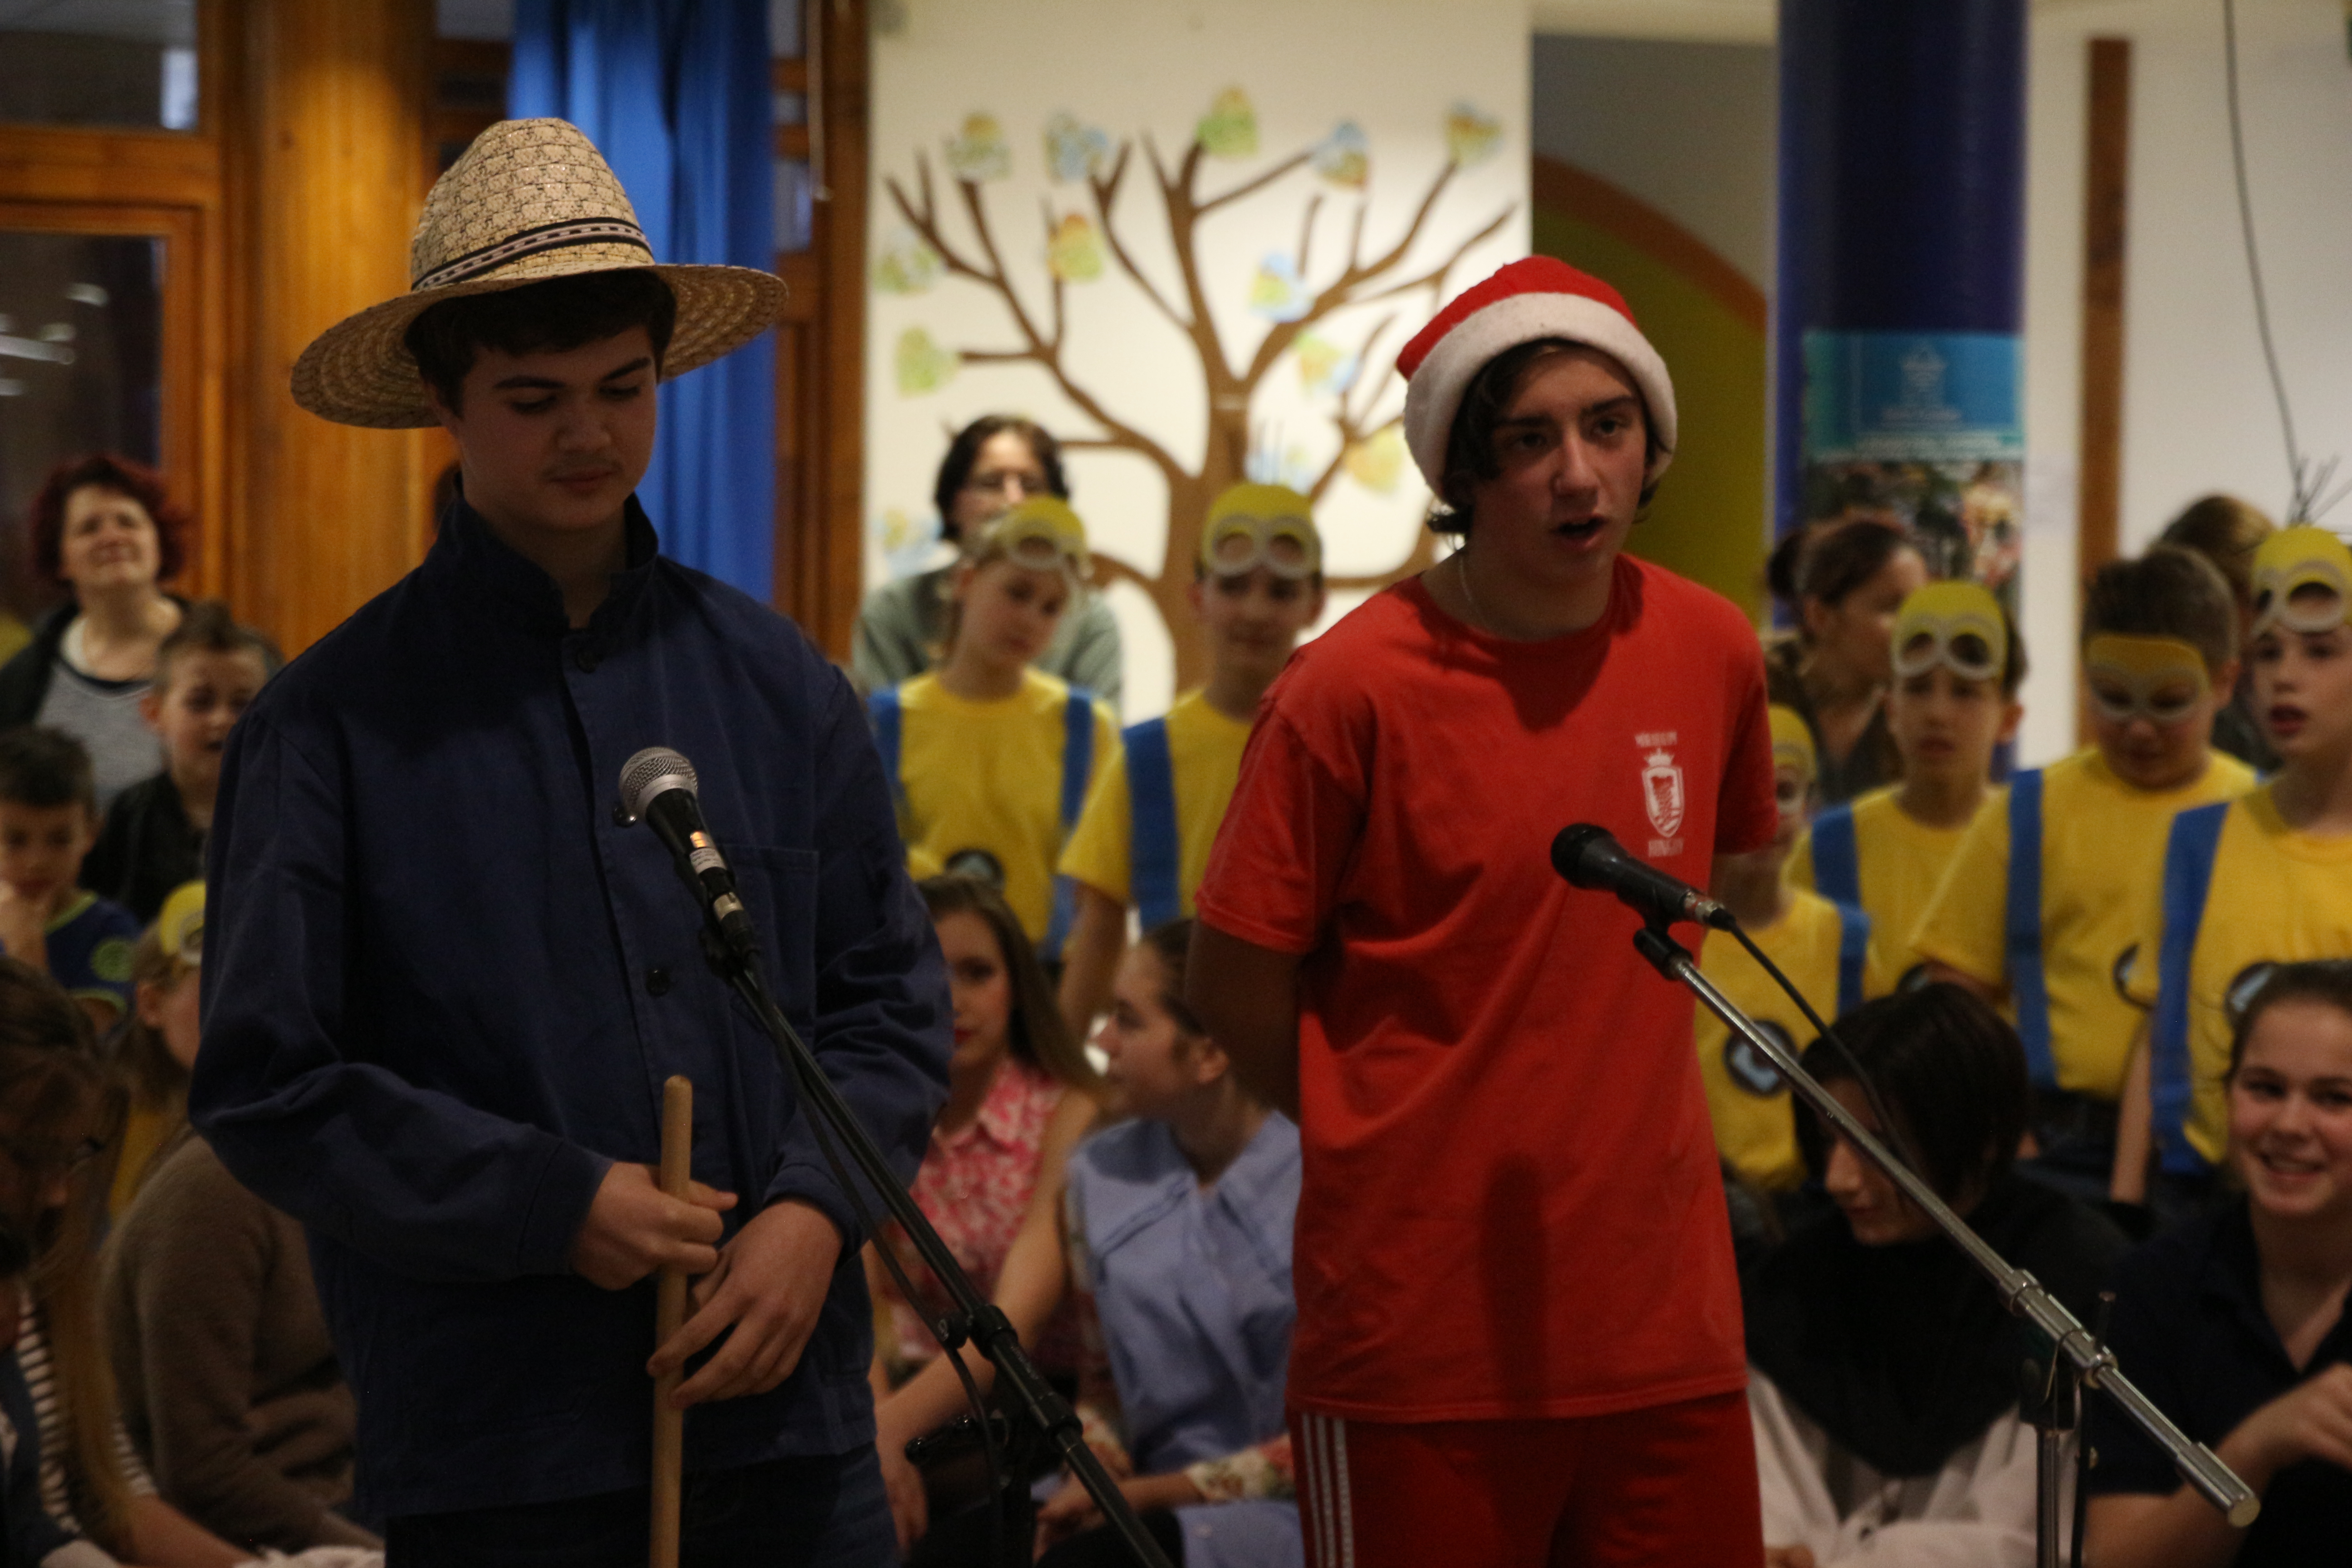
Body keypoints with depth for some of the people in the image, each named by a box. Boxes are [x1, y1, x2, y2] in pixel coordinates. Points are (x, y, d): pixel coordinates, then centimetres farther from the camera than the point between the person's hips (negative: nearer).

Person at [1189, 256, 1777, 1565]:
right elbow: (1234, 989, -3)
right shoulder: (1354, 688, -10)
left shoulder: (1712, 652, 4)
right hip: (1424, 1339, -4)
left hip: (1670, 1319, 4)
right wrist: (1405, 1145, 2)